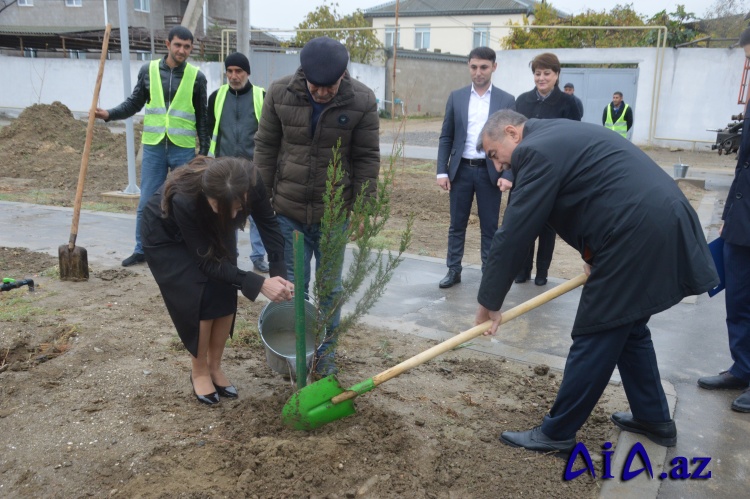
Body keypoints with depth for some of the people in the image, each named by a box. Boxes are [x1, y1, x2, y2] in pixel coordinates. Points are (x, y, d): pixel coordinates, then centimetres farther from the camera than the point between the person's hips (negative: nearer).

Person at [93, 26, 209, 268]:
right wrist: (109, 114, -6)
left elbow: (202, 117, 3)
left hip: (184, 149, -1)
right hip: (153, 147, 2)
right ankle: (141, 249, 19)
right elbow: (134, 103, 10)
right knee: (147, 202, 7)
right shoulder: (148, 70, 4)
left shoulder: (196, 76, 0)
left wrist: (204, 150, 1)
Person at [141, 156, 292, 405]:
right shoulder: (184, 200, -43)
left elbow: (268, 223, -16)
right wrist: (259, 284, -36)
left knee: (225, 294, -7)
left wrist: (280, 274, -25)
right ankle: (199, 371, 8)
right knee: (201, 297, -14)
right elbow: (207, 262, -32)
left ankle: (214, 367, 13)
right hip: (166, 237, -4)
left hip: (211, 230, 4)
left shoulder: (250, 182, -34)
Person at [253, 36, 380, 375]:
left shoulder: (362, 100, -11)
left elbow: (367, 157, -5)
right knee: (293, 284, 11)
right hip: (288, 210, 1)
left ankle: (327, 350, 29)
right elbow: (266, 147, 0)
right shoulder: (280, 93, -8)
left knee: (330, 286, 12)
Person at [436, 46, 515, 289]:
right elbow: (446, 137, 6)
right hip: (461, 169, 2)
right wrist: (442, 171, -2)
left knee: (489, 227, 6)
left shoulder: (506, 100, 1)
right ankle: (454, 270, 20)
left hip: (489, 171, -1)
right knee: (457, 224, 9)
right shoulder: (456, 97, 5)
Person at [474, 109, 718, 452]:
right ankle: (654, 418, 36)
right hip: (662, 225, 10)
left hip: (638, 235, -10)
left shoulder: (537, 150, -13)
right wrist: (592, 256, 18)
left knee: (595, 338, 0)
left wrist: (489, 300, -5)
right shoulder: (558, 135, 19)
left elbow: (513, 234, -13)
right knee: (629, 327, 22)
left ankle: (557, 433, 13)